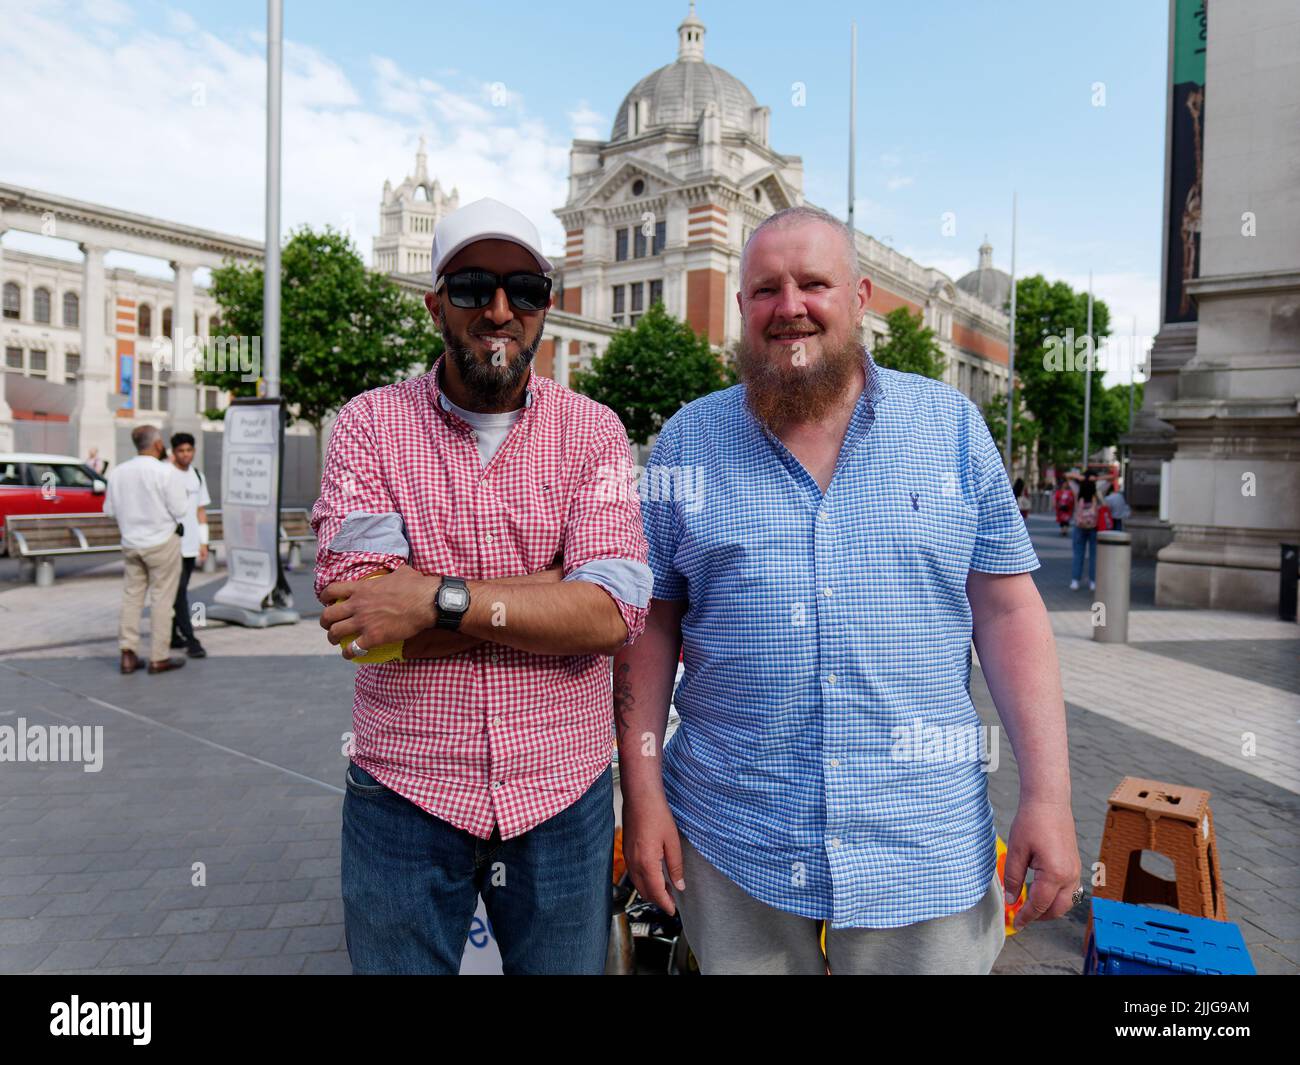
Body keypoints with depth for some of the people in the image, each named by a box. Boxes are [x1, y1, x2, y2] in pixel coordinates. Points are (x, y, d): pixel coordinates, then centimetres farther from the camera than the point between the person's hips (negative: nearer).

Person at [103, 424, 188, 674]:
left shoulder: (117, 472, 1)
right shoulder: (165, 471, -16)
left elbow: (109, 509, 6)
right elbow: (179, 510, -16)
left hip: (130, 543, 5)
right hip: (162, 542, -5)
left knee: (132, 596, 14)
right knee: (161, 598, 2)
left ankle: (128, 654, 11)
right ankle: (158, 658, 7)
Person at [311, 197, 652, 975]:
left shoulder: (593, 431, -2)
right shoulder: (371, 425, -3)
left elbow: (615, 611, -15)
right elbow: (355, 605, -17)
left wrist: (437, 598, -22)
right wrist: (558, 586, -18)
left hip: (564, 797, 1)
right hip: (405, 795, 0)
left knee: (568, 964, 19)